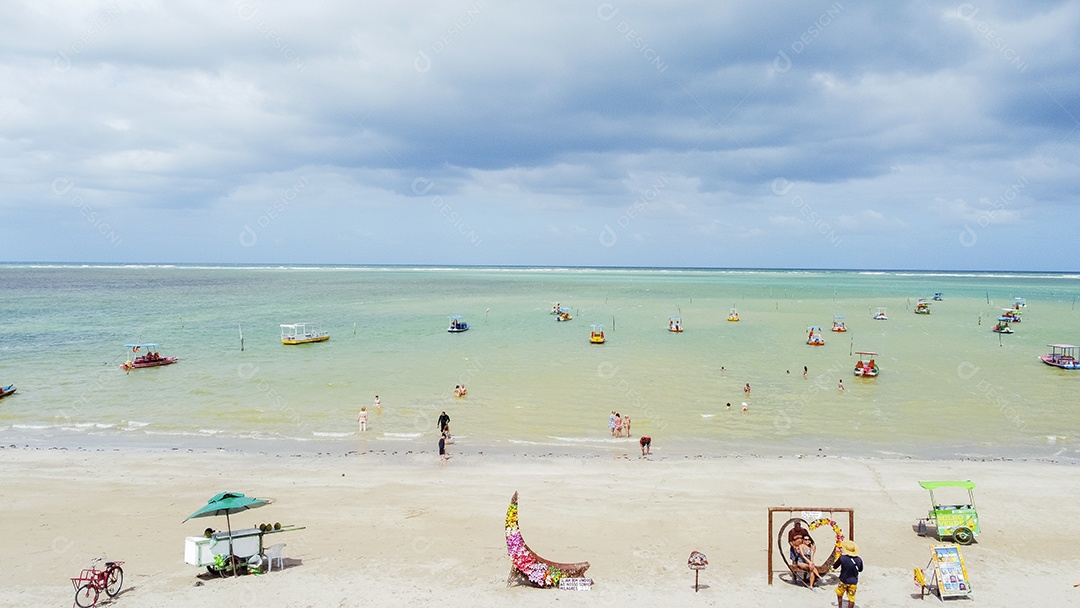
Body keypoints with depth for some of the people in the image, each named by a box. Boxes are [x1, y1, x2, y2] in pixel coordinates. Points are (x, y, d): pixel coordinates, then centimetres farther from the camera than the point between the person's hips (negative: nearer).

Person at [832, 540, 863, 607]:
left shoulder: (842, 558, -19)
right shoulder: (859, 559, -12)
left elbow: (834, 566, -4)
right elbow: (860, 570, 6)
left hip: (843, 581, -1)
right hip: (853, 582, 1)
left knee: (839, 595, 25)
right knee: (851, 599, 10)